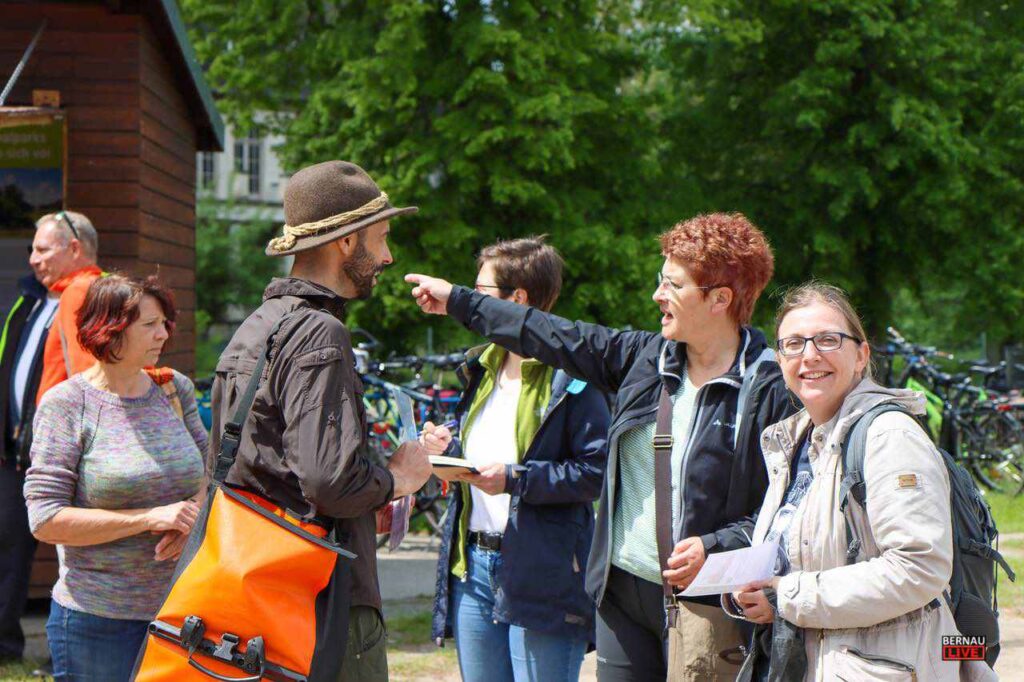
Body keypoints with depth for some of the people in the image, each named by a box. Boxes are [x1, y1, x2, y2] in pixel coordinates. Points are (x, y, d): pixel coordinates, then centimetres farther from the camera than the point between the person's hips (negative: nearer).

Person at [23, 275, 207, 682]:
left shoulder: (175, 390, 8)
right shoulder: (66, 404, -7)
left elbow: (210, 477, 16)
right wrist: (149, 518, -18)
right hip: (98, 620, -4)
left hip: (177, 611, 5)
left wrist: (190, 520, -7)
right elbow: (45, 520, -13)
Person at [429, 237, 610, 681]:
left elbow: (598, 471, -16)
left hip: (542, 573, -8)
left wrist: (516, 478, -19)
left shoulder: (570, 377, -9)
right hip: (474, 565, 8)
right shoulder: (483, 369, 17)